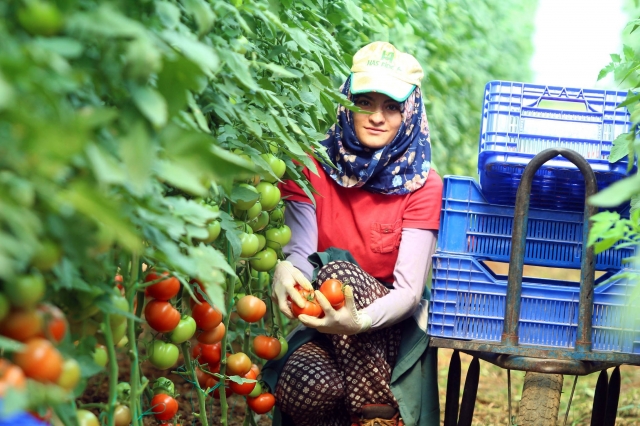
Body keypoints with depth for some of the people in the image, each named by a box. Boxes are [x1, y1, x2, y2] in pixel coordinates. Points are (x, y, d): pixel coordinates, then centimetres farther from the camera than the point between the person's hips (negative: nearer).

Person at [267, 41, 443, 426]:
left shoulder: (422, 185, -8)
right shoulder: (314, 167, -1)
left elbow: (409, 290, -17)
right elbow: (300, 252, -10)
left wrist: (360, 321, -40)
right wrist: (285, 270, -37)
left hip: (388, 326, -1)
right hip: (325, 325, 1)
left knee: (338, 270, -31)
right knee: (306, 387, -33)